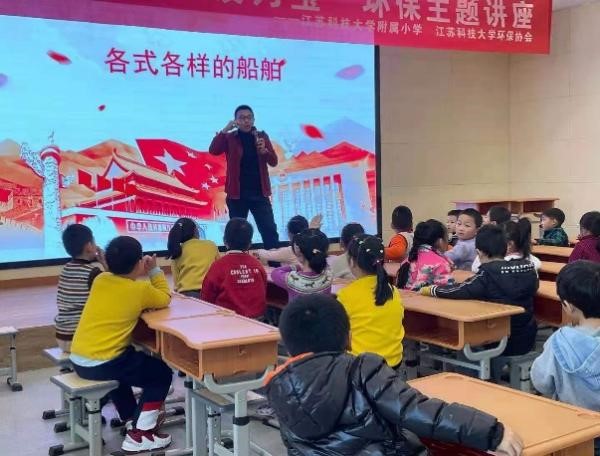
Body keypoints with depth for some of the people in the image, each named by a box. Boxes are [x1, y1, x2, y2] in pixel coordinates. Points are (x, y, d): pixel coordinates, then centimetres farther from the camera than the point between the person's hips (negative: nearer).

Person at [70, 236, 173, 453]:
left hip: (77, 360, 7)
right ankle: (140, 434, 6)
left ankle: (131, 417, 44)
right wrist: (155, 270, 16)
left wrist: (140, 273, 17)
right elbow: (165, 299, 10)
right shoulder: (140, 289, -9)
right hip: (102, 365, -7)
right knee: (162, 373, 10)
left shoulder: (101, 279, 6)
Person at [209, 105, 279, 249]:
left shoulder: (262, 136, 6)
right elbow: (213, 150, -16)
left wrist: (264, 150, -17)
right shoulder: (230, 138, 1)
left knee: (270, 230, -1)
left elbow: (273, 162, 3)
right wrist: (225, 129, -23)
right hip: (237, 194, -1)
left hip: (259, 193, 1)